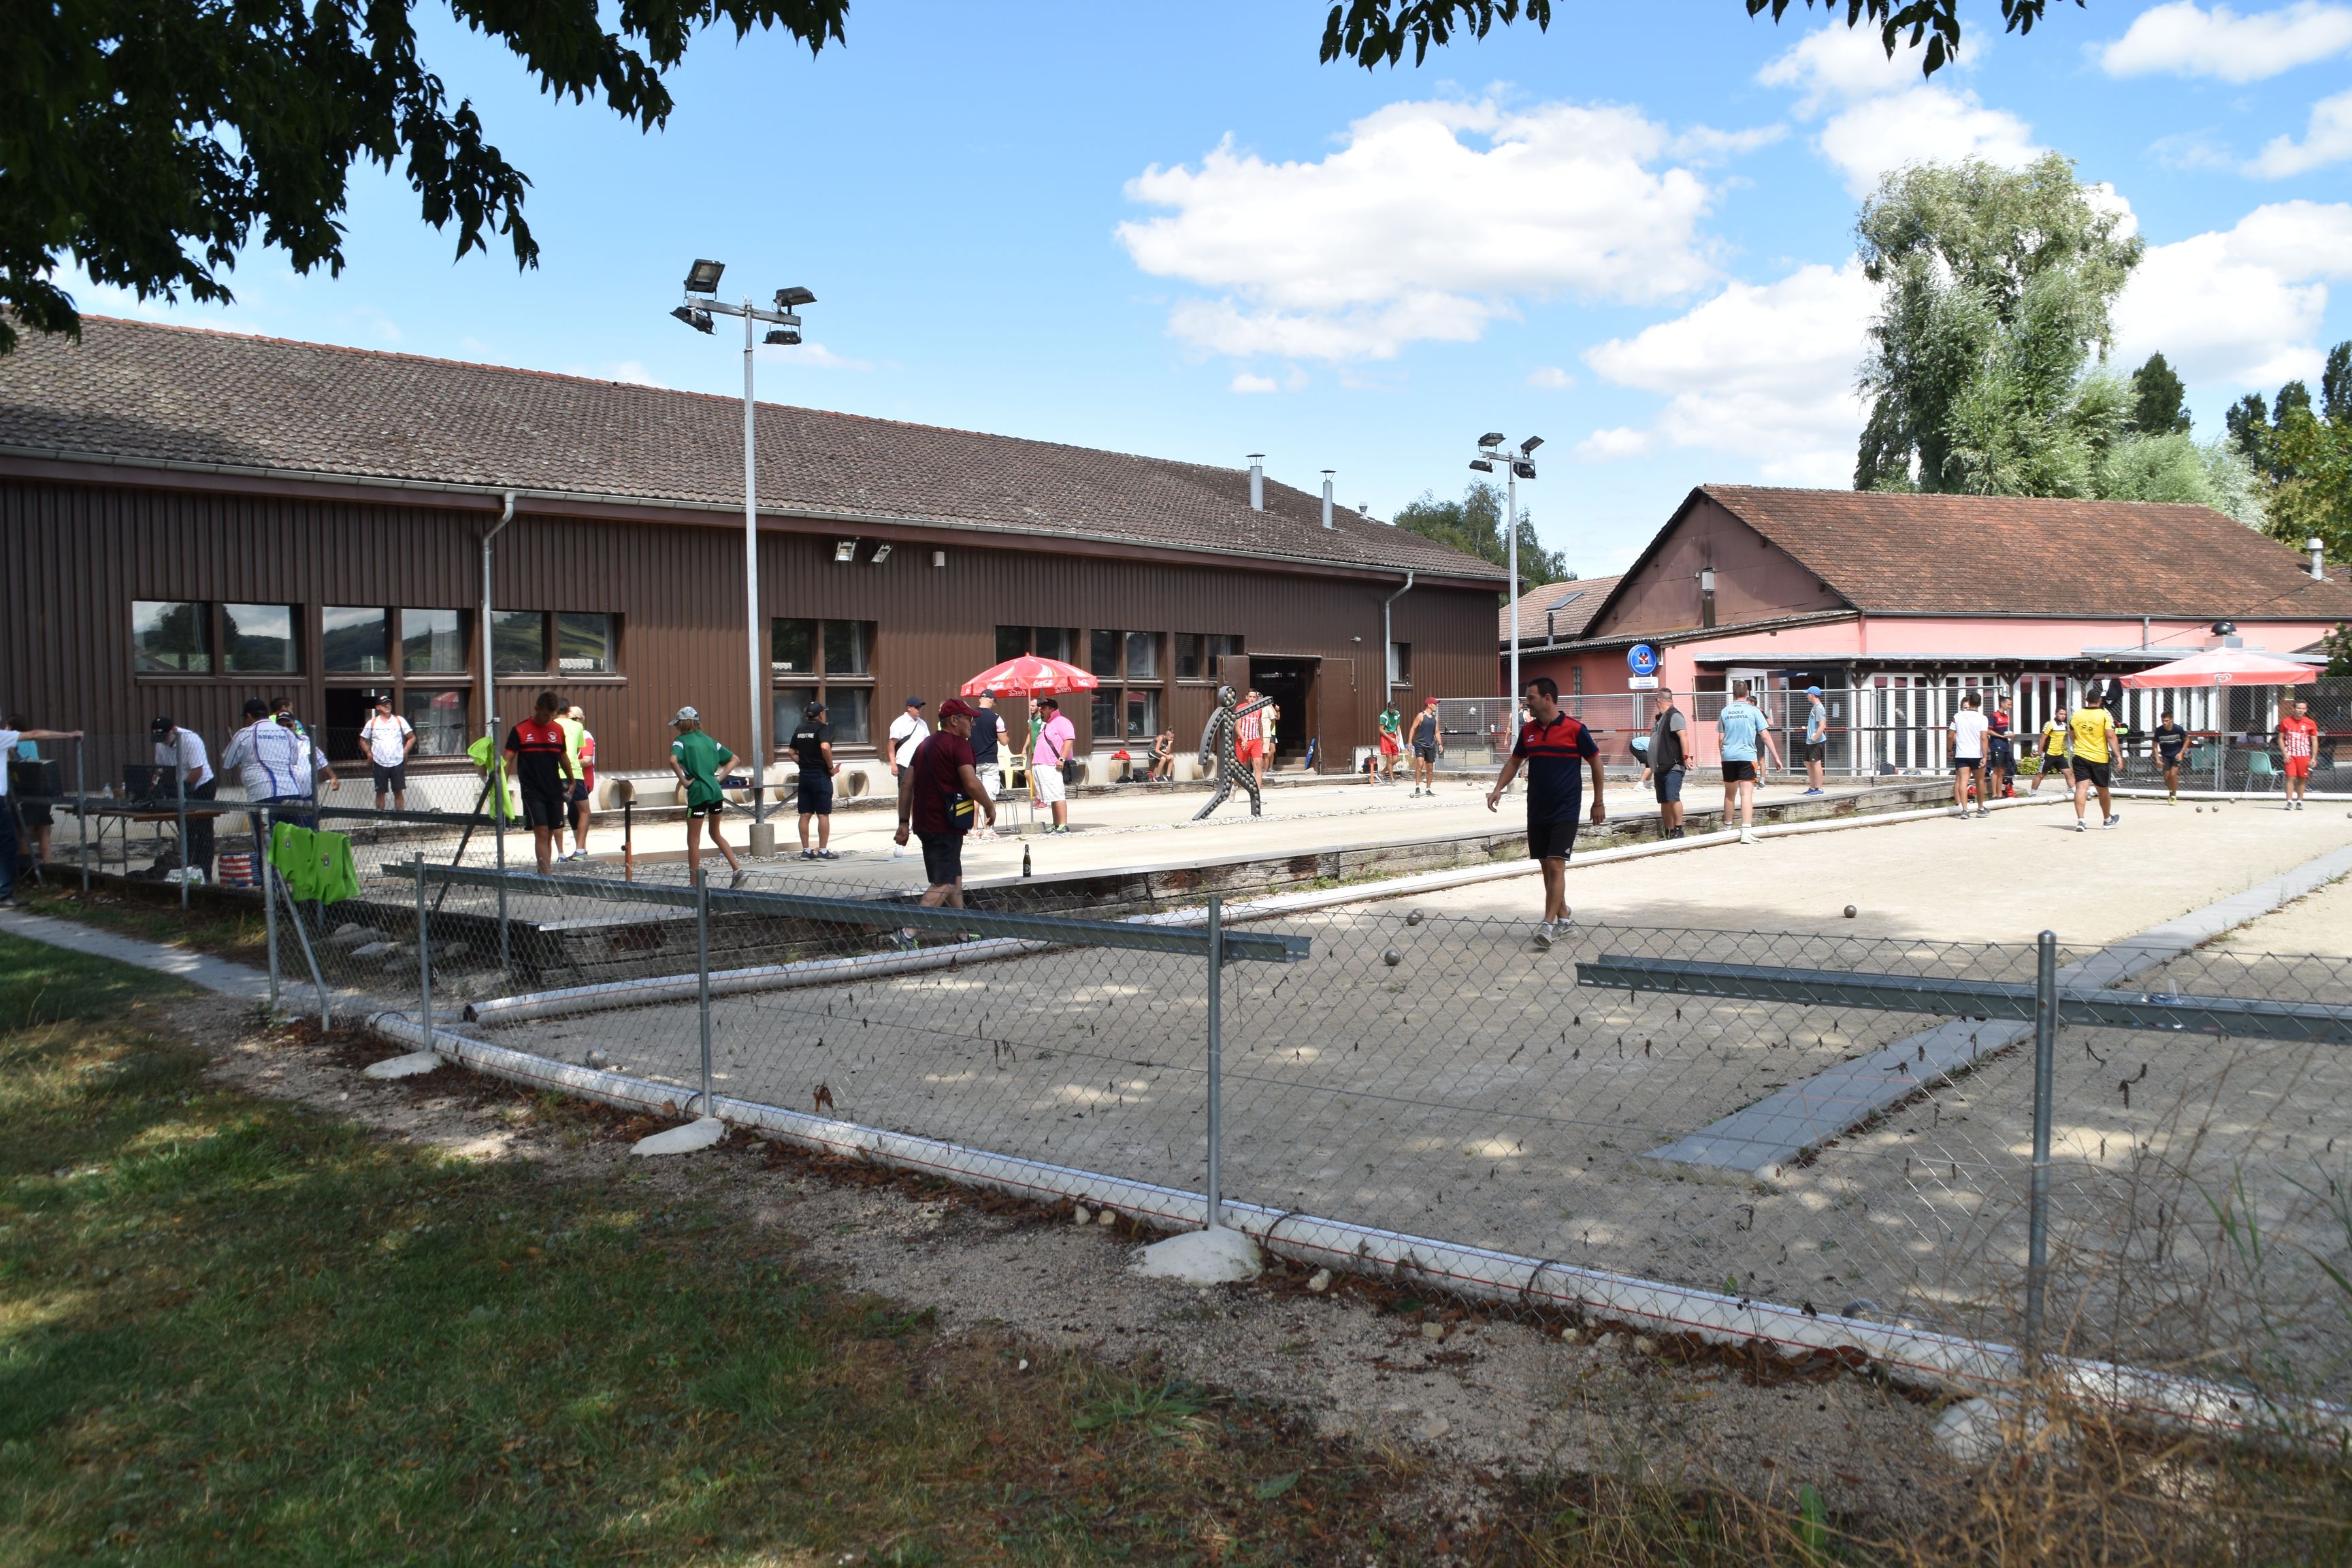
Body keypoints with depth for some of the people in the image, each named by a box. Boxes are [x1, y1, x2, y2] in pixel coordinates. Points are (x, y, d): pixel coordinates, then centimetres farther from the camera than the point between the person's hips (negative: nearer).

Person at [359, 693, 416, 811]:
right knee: (381, 792, 6)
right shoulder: (372, 723, 3)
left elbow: (412, 738, 5)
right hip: (379, 764, 0)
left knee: (399, 792, 3)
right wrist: (369, 753, 0)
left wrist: (405, 752, -2)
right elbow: (363, 740, 13)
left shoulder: (399, 720, 1)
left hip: (397, 763, 0)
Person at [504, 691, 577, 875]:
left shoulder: (558, 730, 8)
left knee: (550, 834, 7)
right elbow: (508, 759, -4)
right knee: (541, 833, -12)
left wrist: (571, 782, 25)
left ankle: (544, 872, 17)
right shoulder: (520, 730, -4)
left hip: (555, 791, 5)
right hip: (532, 792, -5)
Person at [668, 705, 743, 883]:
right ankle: (737, 868, 9)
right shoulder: (709, 740, 14)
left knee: (693, 840, 5)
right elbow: (734, 758, 17)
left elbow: (673, 760, -24)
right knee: (716, 834, 22)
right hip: (716, 790, 6)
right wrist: (720, 777, 11)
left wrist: (684, 781, -13)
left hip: (698, 792, -6)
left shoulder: (681, 741, -3)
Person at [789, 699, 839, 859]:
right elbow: (825, 747, -27)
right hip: (820, 775, -6)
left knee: (805, 815, 7)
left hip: (804, 775, 6)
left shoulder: (800, 730, 10)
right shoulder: (822, 728, -11)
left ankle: (806, 851, 10)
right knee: (823, 814, -2)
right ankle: (823, 851, -1)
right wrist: (831, 768, -16)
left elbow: (793, 752, 15)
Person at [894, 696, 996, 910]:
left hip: (923, 822, 9)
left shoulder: (925, 744, 16)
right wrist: (989, 807, -3)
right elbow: (971, 784, -19)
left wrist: (904, 822, 15)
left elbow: (906, 784, 14)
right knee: (944, 884, -10)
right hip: (946, 825, -9)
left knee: (954, 878, 20)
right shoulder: (959, 744, -9)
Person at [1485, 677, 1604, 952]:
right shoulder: (1528, 730, 6)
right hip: (1537, 812, 6)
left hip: (1565, 812, -6)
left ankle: (1548, 925, -17)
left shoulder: (1574, 730, -9)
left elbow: (1595, 762, 0)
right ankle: (1562, 917, 24)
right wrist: (1498, 789, 1)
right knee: (1547, 867, 11)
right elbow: (1515, 761, 16)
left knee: (1556, 865, -13)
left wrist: (1598, 802, 2)